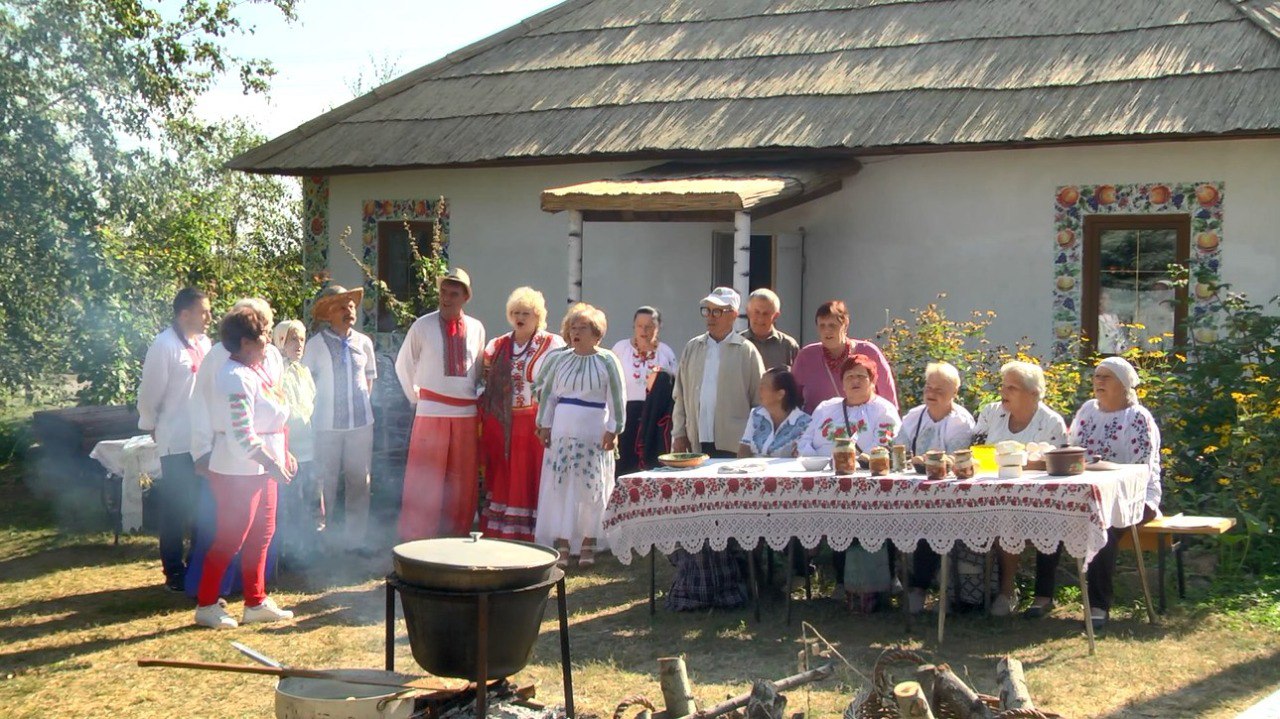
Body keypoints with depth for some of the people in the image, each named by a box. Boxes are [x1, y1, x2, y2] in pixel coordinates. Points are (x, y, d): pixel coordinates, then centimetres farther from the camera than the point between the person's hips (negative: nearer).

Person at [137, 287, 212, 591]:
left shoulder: (203, 343, 9)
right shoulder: (164, 345, -12)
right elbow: (149, 395, -9)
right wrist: (152, 429, 1)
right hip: (177, 443, -7)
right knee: (176, 509, 2)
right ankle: (174, 572, 12)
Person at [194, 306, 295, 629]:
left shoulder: (260, 369, 10)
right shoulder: (237, 378, -21)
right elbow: (242, 434, -26)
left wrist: (283, 455, 19)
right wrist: (272, 463, -26)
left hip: (261, 468, 10)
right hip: (238, 472, -10)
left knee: (261, 536, 15)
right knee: (230, 539, -2)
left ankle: (256, 602, 25)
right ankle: (206, 605, 10)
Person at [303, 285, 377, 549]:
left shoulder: (363, 342, 6)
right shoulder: (316, 344, -3)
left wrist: (363, 401, 13)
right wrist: (319, 405, 5)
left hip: (361, 421, 3)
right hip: (327, 424, -3)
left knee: (359, 481, 4)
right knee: (326, 482, 3)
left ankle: (355, 539, 13)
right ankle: (325, 540, 13)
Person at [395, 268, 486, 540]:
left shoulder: (476, 329, 6)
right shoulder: (423, 326, -2)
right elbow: (403, 365, 8)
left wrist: (476, 396, 13)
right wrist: (416, 398, 9)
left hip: (467, 414, 3)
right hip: (431, 413, -3)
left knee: (462, 482, 8)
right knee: (425, 480, 0)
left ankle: (457, 536, 18)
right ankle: (417, 538, 6)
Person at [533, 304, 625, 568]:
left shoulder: (607, 361, -2)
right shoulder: (559, 360, 8)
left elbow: (617, 398, -3)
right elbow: (547, 392, 13)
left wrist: (613, 430, -8)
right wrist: (544, 425, 7)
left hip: (594, 432, -3)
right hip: (562, 430, 3)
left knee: (591, 486, 2)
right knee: (560, 485, 2)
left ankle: (587, 544, 10)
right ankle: (562, 544, 7)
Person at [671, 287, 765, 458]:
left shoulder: (747, 351, 1)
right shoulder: (692, 348, 11)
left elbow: (759, 401, 2)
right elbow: (680, 396, 13)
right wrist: (678, 434, 7)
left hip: (734, 447, -3)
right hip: (697, 444, 3)